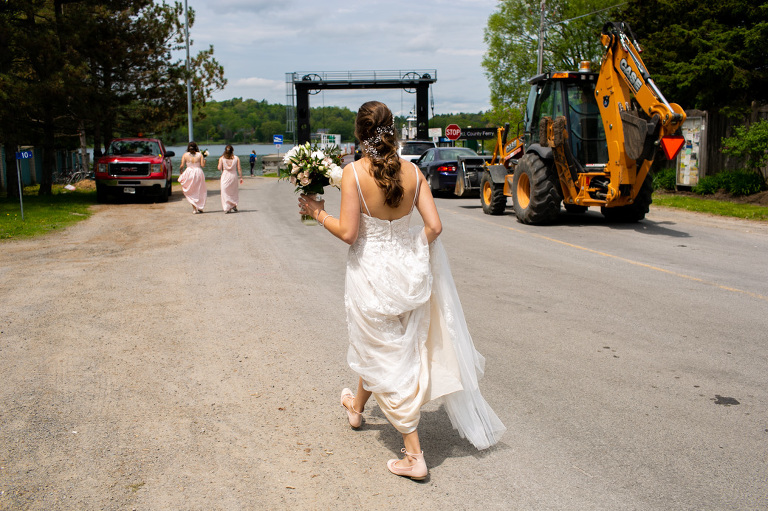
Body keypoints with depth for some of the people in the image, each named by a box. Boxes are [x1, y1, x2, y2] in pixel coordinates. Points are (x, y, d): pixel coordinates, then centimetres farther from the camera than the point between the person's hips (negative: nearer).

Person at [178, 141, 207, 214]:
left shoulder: (185, 155, 0)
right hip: (198, 172, 0)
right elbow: (202, 165, -6)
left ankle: (194, 208, -3)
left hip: (189, 173, 0)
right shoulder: (200, 154, 0)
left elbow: (182, 165, -4)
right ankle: (200, 208, 15)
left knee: (191, 192, 9)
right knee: (200, 191, 14)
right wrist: (204, 159, 12)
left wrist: (180, 168, 15)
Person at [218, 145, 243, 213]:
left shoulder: (222, 158, -2)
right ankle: (234, 205, 6)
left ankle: (227, 208, -1)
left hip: (225, 176, -1)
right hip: (233, 176, 1)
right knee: (234, 192, 17)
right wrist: (241, 177, 2)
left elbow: (219, 168, -7)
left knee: (225, 192, 5)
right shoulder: (236, 158, 0)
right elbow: (239, 169, -3)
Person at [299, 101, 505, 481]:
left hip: (370, 271, -4)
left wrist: (318, 212, -1)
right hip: (406, 270, 5)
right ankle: (357, 407, 52)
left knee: (384, 356, 8)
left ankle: (414, 456, 16)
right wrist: (413, 251, 12)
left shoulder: (353, 172, -16)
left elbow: (348, 233, -17)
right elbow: (434, 226, -7)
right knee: (383, 346, 26)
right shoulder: (412, 172, -4)